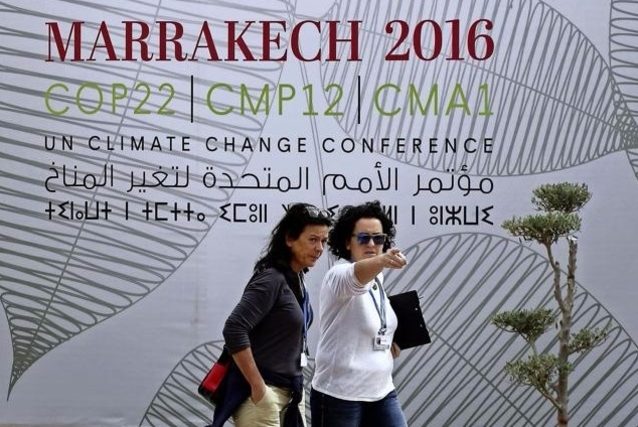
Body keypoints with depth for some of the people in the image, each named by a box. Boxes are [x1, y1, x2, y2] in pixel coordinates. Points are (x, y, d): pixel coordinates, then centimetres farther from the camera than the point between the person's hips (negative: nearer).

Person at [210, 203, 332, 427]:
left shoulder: (296, 279, 10)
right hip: (264, 393, -9)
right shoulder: (271, 278, -16)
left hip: (289, 392, 9)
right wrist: (258, 388, -21)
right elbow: (234, 330, -24)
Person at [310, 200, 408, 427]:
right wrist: (382, 261, -60)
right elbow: (355, 276, -40)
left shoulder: (377, 279, 9)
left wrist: (388, 343, 6)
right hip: (339, 396, -7)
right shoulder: (339, 275, -14)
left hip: (381, 392, 7)